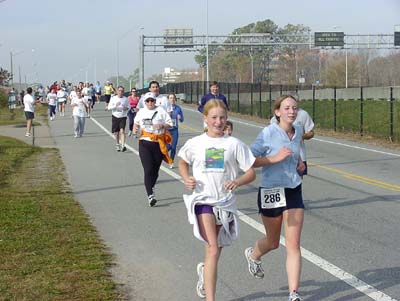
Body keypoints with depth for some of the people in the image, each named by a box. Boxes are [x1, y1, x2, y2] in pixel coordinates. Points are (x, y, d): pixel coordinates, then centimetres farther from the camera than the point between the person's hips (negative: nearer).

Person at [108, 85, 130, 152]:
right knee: (116, 132, 9)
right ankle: (117, 144, 30)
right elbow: (109, 107, -4)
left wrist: (127, 108, -11)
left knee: (122, 131, -18)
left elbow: (129, 106, 13)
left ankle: (123, 145, -24)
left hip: (123, 117, -1)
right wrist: (115, 106, -21)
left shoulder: (125, 99, 1)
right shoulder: (113, 98, 0)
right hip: (115, 116, 1)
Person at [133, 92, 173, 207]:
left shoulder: (161, 111, 5)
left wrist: (161, 125, -15)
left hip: (158, 144, 0)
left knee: (155, 170, 9)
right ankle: (150, 195, -19)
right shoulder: (141, 112, 11)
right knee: (148, 170, -13)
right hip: (145, 143, 0)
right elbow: (136, 123, 26)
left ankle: (150, 189, 35)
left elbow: (169, 123, 4)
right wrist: (135, 129, 5)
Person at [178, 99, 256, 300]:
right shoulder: (195, 143, 2)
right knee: (213, 250, -16)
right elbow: (182, 162, 21)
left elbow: (251, 173, 2)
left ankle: (204, 270, 50)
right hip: (203, 200, -2)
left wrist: (237, 182, -18)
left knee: (216, 251, 16)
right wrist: (186, 178, 1)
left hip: (225, 202, 2)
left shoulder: (234, 144, 0)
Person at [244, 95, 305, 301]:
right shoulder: (268, 133, -14)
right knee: (273, 243, 16)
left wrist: (299, 162, 6)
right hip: (271, 191, -4)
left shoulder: (298, 132, 4)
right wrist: (275, 158, -24)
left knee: (293, 245, -3)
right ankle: (253, 255, 52)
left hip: (294, 190, 4)